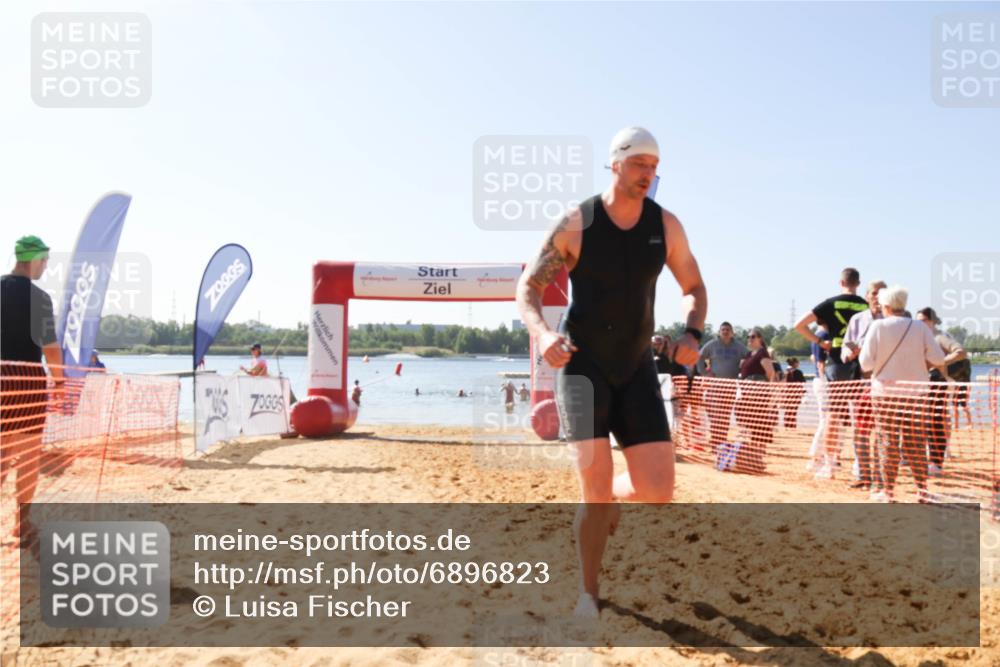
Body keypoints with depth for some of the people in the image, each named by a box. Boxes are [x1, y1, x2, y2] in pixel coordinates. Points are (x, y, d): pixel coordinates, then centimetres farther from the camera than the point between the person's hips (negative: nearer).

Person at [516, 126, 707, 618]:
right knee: (595, 485, -11)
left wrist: (691, 334, -8)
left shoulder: (666, 225, 0)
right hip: (582, 363, -3)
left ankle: (606, 496, 32)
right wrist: (543, 333, -24)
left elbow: (694, 287, 12)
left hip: (636, 366, 4)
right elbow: (527, 287, -4)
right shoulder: (575, 224, -9)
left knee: (658, 490, -4)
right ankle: (587, 594, 11)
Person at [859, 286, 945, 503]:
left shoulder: (878, 326, -7)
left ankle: (888, 492, 7)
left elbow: (866, 363, -10)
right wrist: (918, 356, 13)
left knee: (888, 441, 4)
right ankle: (922, 491, 10)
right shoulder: (920, 328, -1)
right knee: (915, 441, 9)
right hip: (914, 392, 2)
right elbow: (938, 358, -5)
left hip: (885, 390, -2)